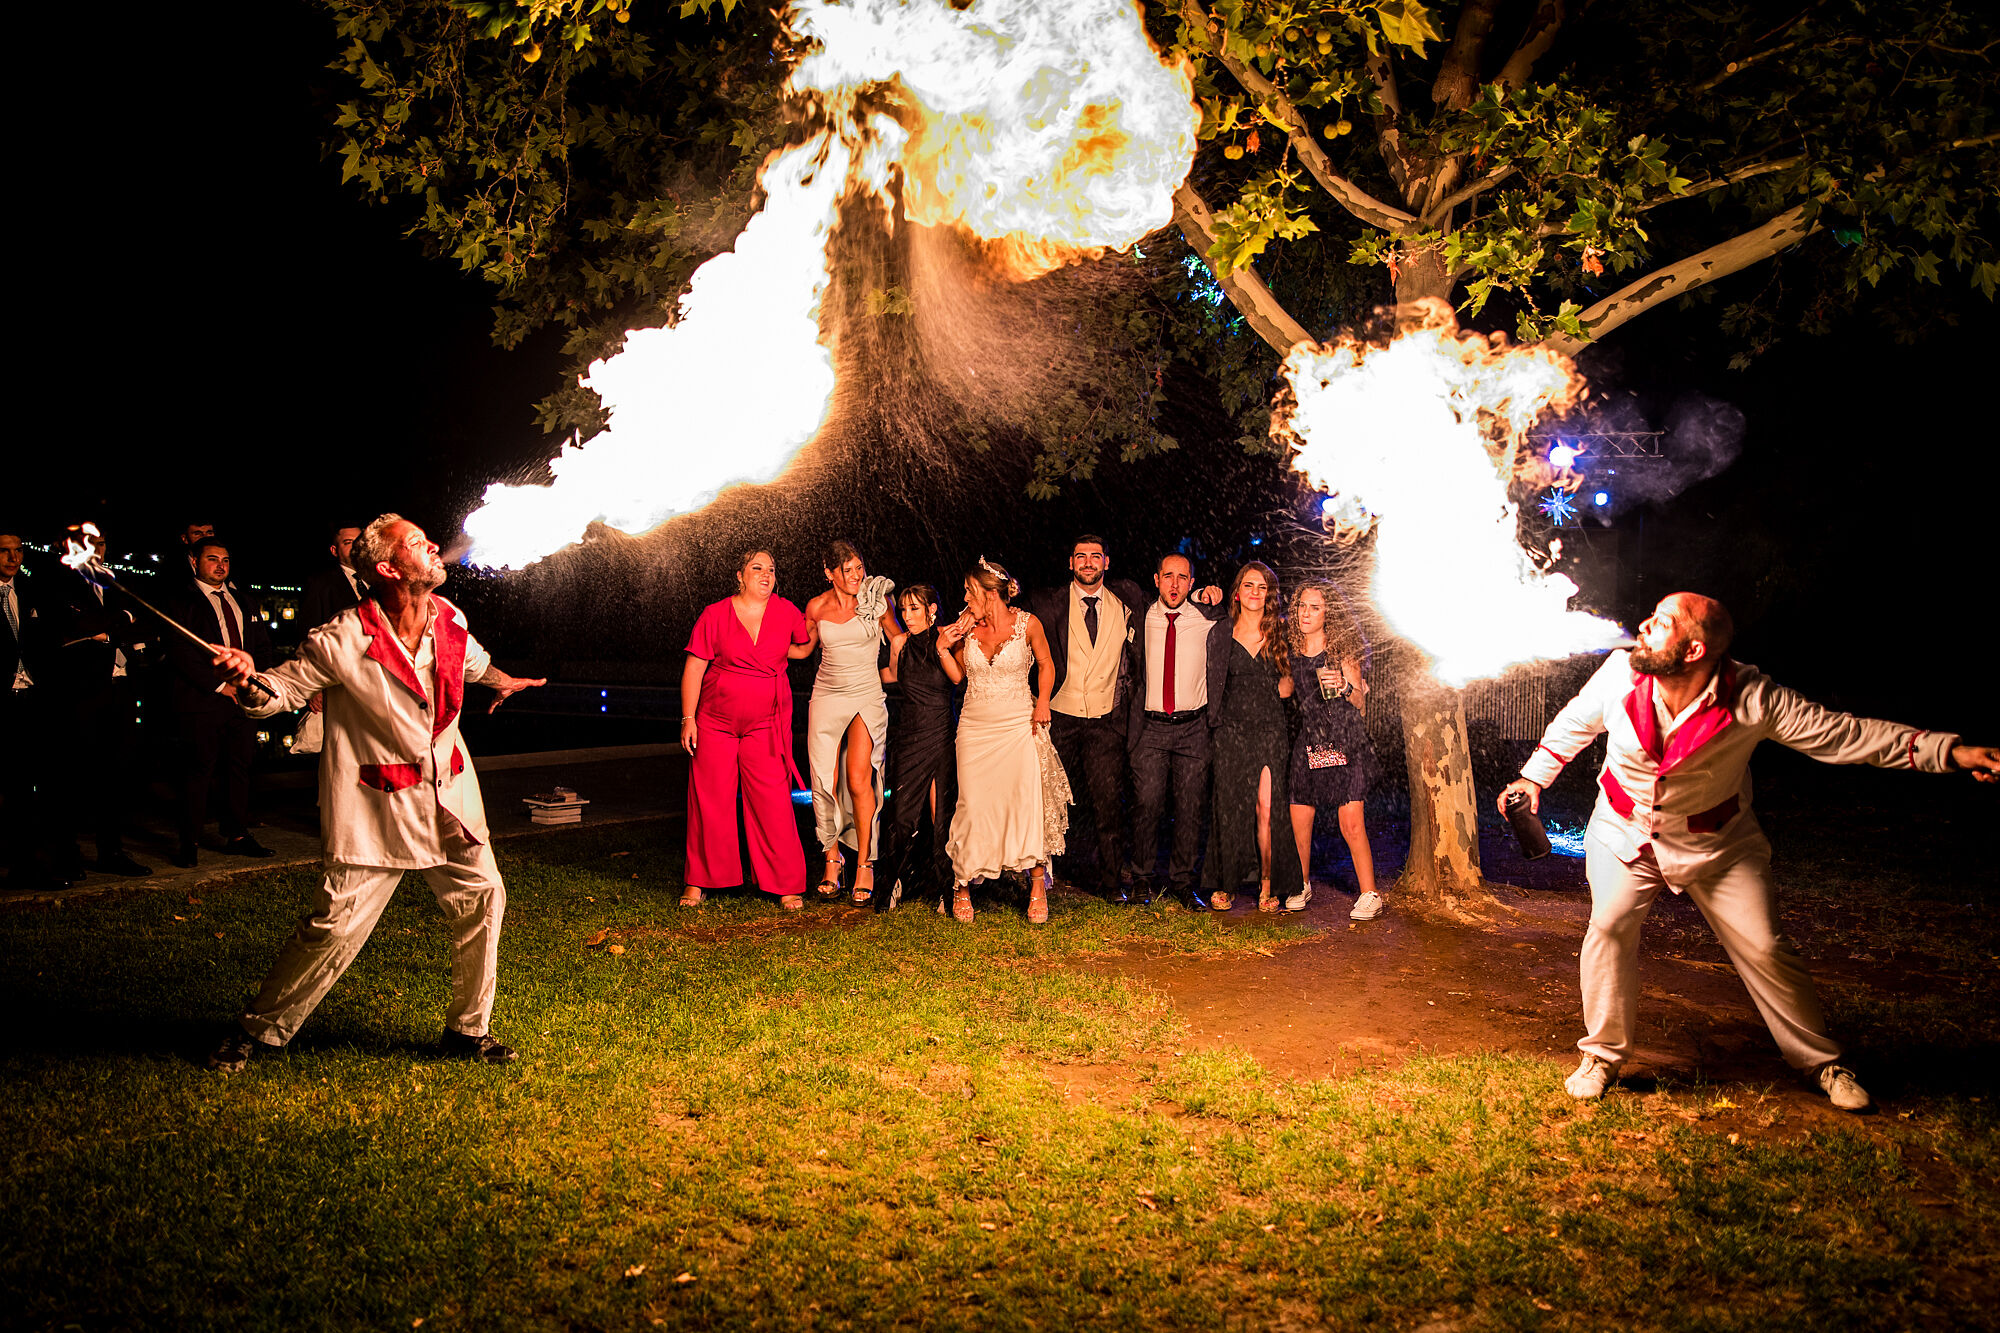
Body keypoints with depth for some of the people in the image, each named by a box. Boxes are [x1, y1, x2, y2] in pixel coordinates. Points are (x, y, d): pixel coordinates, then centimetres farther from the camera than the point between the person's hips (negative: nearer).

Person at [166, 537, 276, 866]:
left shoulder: (246, 603, 19)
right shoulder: (182, 604, -1)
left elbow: (263, 647, 18)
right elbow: (181, 653, -10)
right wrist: (220, 685, -13)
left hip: (244, 697, 6)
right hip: (202, 701, -5)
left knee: (240, 766, 7)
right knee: (198, 769, -4)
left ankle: (237, 836, 15)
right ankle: (189, 844, 3)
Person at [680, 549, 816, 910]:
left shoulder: (786, 612, 2)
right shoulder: (715, 615, -3)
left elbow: (805, 648, 23)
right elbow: (693, 669, -2)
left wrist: (815, 627, 3)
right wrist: (688, 719, -6)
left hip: (766, 727, 1)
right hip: (714, 723, 0)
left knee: (773, 804, -5)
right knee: (709, 802, 3)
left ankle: (787, 886, 4)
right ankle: (698, 882, 16)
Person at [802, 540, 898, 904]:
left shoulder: (877, 601, -2)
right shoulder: (817, 607, 3)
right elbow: (807, 647, 21)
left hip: (868, 696, -2)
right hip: (827, 696, 2)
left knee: (858, 780, -15)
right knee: (826, 782, -2)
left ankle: (864, 863, -3)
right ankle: (832, 857, 16)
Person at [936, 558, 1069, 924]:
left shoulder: (1027, 623, -5)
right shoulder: (966, 625, 3)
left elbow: (1045, 663, 9)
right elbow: (957, 675, 12)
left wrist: (1042, 702, -3)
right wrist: (943, 647, -4)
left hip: (1019, 724, -2)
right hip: (975, 725, 2)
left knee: (1028, 801, -12)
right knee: (973, 806, -2)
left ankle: (1037, 885, 1)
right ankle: (962, 884, 14)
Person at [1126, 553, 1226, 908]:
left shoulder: (1208, 619, 2)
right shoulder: (1142, 620, 5)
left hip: (1194, 728, 0)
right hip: (1151, 726, 0)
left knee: (1191, 807, 1)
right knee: (1147, 803, -6)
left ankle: (1183, 879, 15)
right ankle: (1142, 878, 9)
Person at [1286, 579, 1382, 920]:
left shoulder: (1341, 650, -3)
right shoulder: (1293, 652, 7)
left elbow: (1360, 700, -3)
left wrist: (1344, 686, -20)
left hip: (1344, 742, -4)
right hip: (1307, 744, 4)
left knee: (1351, 824, -7)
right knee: (1298, 822, 3)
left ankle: (1369, 895, 3)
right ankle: (1302, 886, 23)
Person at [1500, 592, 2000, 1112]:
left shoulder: (1751, 698, -24)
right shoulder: (1618, 675, -19)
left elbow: (1838, 733, -20)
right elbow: (1573, 724, 3)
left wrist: (1949, 751, -24)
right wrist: (1534, 776, 8)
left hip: (1717, 844, -1)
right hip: (1625, 834, 1)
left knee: (1765, 949, -1)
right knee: (1610, 927, -19)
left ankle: (1820, 1061, 23)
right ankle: (1603, 1055, 0)